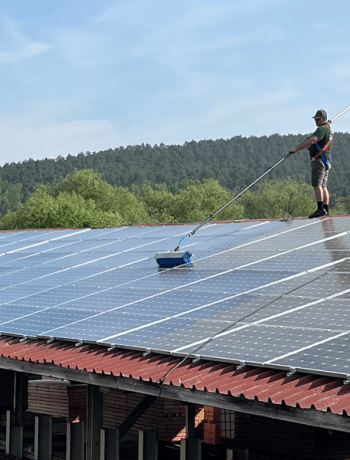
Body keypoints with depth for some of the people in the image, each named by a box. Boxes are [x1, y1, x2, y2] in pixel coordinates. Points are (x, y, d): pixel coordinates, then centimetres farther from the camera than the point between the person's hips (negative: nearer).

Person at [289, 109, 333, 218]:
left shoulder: (322, 129, -12)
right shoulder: (328, 129, 22)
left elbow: (311, 141, -23)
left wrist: (296, 149, -22)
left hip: (320, 159, -10)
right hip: (326, 161, 10)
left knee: (317, 184, -14)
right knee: (323, 185, 8)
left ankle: (320, 209, -20)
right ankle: (326, 209, 6)